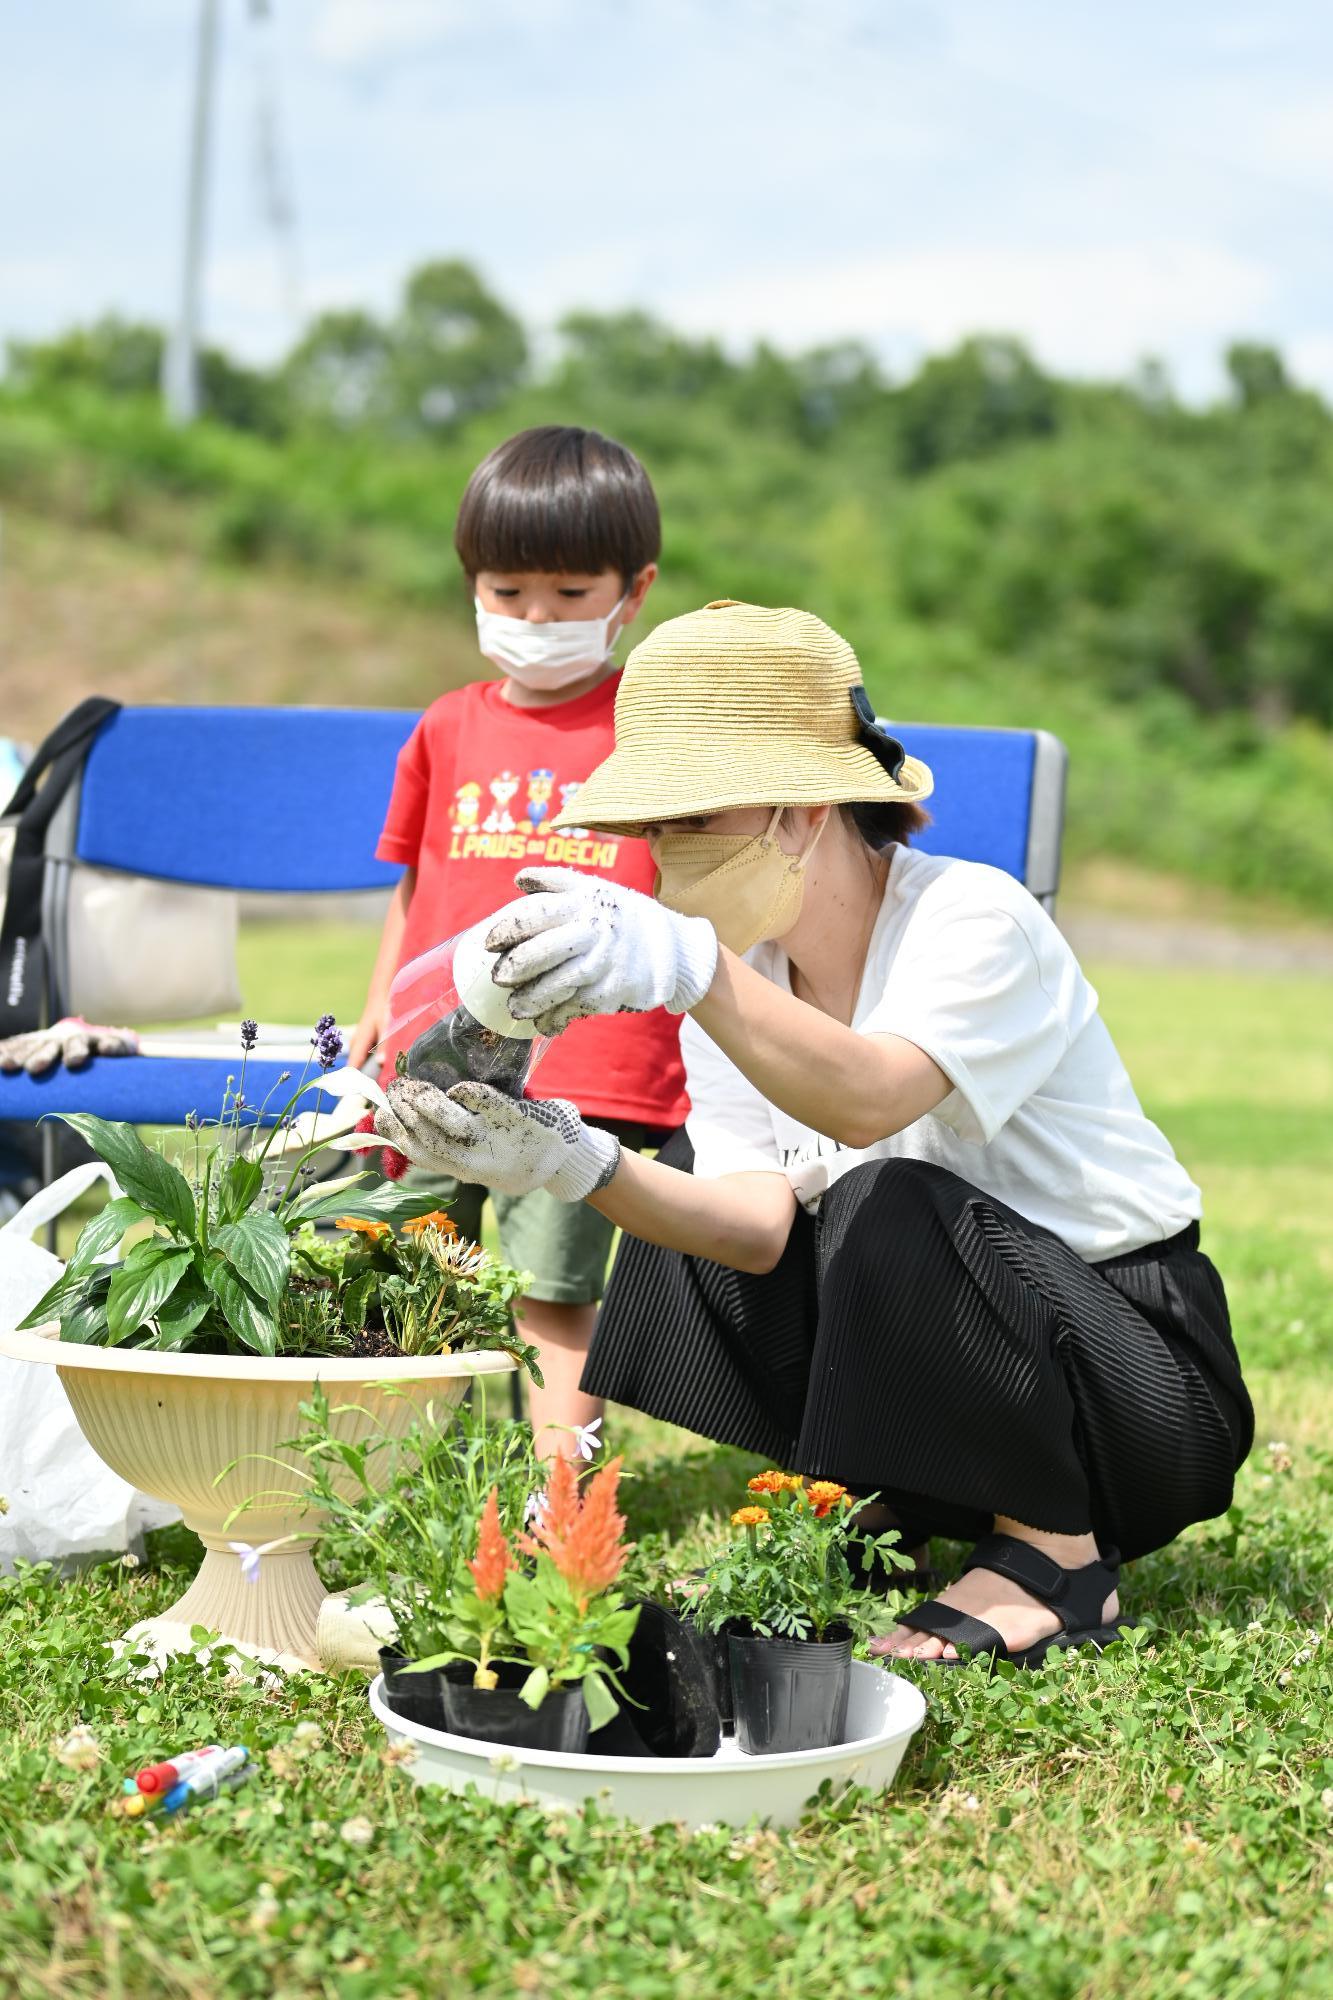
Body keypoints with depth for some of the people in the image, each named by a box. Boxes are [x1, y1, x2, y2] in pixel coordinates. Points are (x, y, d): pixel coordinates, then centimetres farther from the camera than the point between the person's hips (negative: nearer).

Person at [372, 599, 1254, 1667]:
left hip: (1143, 1373, -7)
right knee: (683, 1188, -3)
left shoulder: (975, 918, -20)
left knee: (887, 1208, -31)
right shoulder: (740, 978, 0)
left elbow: (866, 1100, -43)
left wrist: (689, 969, -58)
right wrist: (583, 1167, -33)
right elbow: (760, 1227, -15)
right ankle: (877, 1514, 8)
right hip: (933, 1358, 7)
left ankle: (1059, 1555, -12)